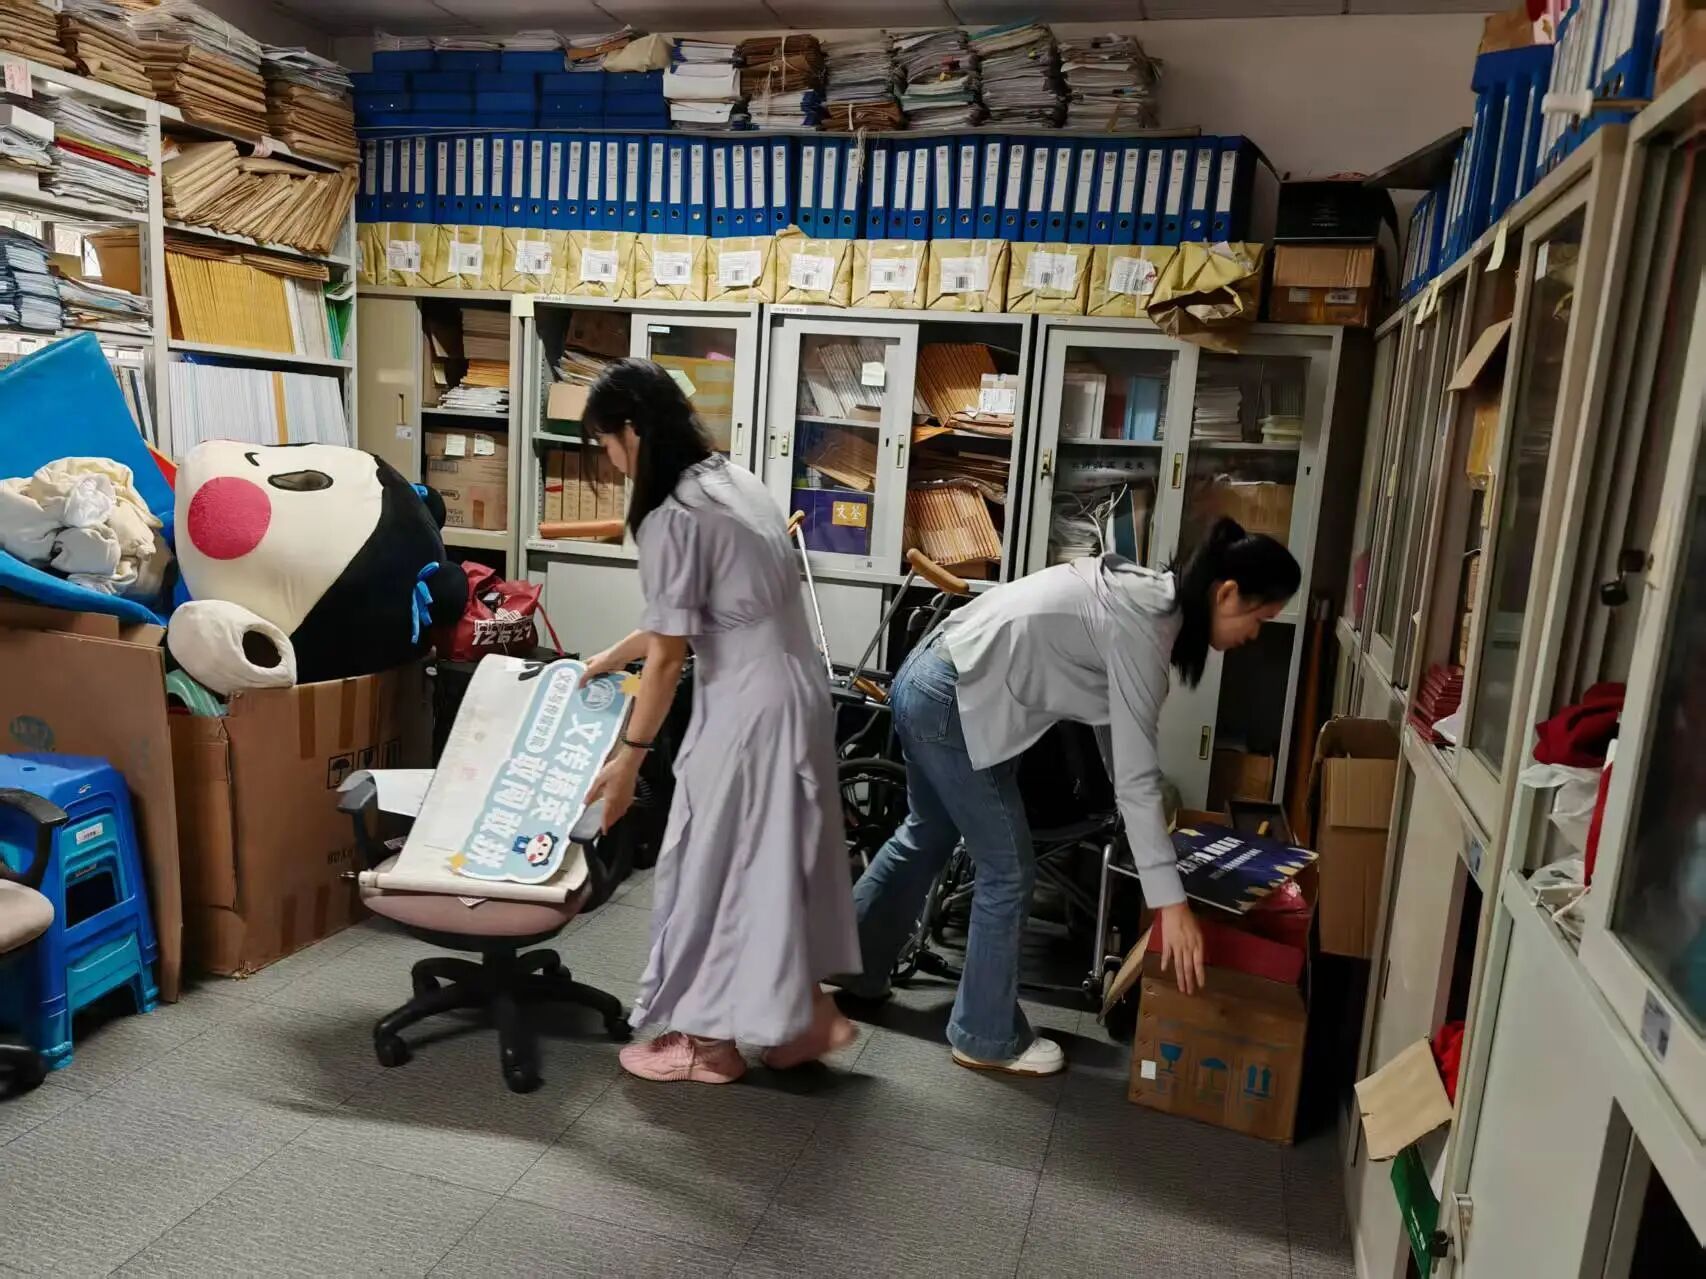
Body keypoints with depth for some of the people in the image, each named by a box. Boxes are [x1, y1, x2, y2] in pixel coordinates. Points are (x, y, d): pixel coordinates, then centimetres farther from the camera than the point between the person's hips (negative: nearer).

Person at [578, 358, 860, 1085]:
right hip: (793, 692, 9)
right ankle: (808, 1014, 29)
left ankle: (710, 1040, 22)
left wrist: (628, 757, -5)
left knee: (713, 863, 6)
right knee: (777, 859, 18)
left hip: (747, 708, -9)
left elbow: (669, 655, -14)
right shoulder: (730, 479, 11)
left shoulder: (670, 519, -17)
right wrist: (611, 658, 27)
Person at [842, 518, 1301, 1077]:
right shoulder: (1140, 628, -20)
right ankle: (987, 1038, 19)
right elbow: (1136, 776, -22)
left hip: (928, 682, 10)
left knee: (926, 837, 26)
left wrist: (1149, 816, 20)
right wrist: (1171, 903, -20)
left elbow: (1114, 727, 16)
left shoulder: (1146, 593, 8)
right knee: (1008, 870, 2)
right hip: (950, 703, -10)